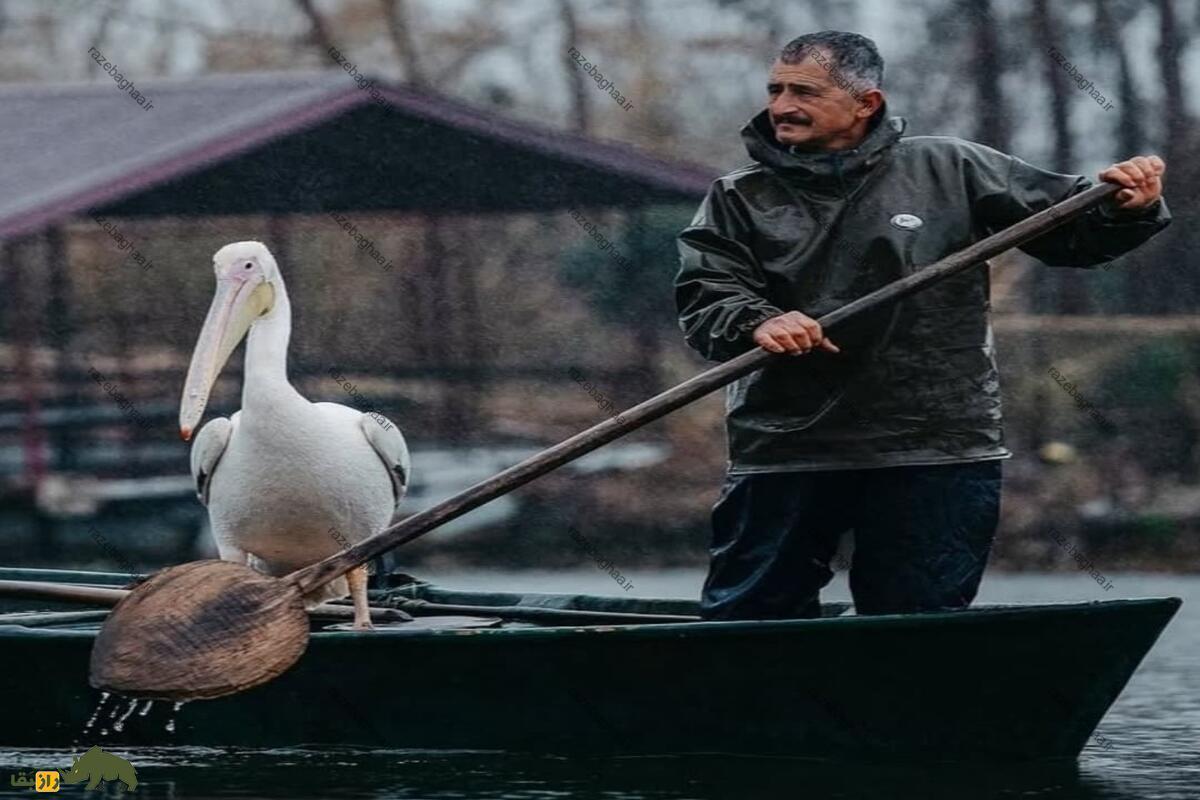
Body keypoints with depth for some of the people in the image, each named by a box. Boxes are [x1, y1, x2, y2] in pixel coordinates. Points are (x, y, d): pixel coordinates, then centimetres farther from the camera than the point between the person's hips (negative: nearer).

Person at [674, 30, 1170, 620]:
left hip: (936, 457, -1)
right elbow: (704, 299, -6)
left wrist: (1129, 210, -9)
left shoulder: (949, 171, 6)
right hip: (782, 455, 1)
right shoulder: (738, 200, 7)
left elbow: (1071, 230, 11)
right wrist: (755, 323, -26)